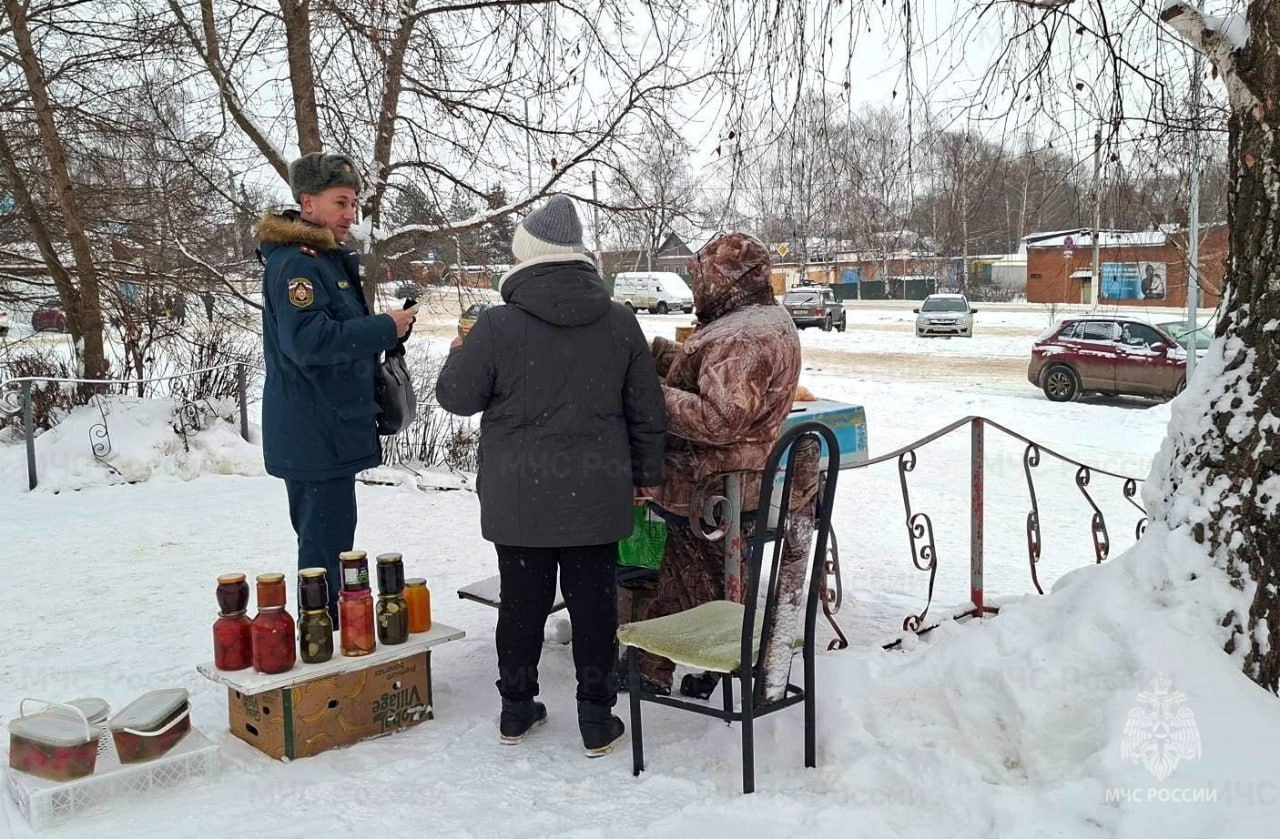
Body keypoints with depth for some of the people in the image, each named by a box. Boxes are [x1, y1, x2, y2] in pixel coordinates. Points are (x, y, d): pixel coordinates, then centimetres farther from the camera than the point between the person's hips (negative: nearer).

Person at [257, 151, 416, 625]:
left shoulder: (330, 260, 17)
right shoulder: (294, 263, -16)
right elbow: (309, 340, -28)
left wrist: (388, 328, 9)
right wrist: (385, 329, -22)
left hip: (327, 433, 11)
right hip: (315, 437, -11)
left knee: (325, 540, 18)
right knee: (326, 544, -6)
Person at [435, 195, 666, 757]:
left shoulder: (498, 325, -11)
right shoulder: (620, 322, 0)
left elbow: (456, 397, -2)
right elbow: (647, 412, 5)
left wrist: (460, 353, 18)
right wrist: (646, 474, 17)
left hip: (518, 499, -1)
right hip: (596, 496, 1)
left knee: (522, 601, 13)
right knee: (594, 603, 9)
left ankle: (516, 710, 27)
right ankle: (597, 721, 17)